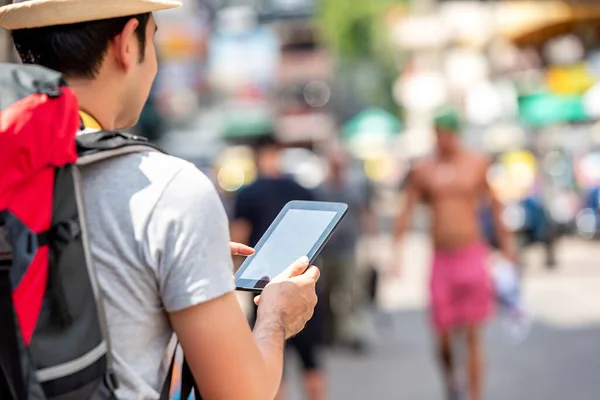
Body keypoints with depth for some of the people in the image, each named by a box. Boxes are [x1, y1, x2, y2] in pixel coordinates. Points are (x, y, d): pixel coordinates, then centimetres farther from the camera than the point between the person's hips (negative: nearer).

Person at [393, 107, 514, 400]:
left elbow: (494, 203, 12)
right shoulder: (423, 171, 3)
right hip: (441, 258, 1)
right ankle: (449, 373, 34)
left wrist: (505, 243, 16)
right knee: (443, 336, 3)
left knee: (473, 336, -3)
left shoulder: (477, 164, 3)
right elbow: (407, 212, 5)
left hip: (472, 255, -1)